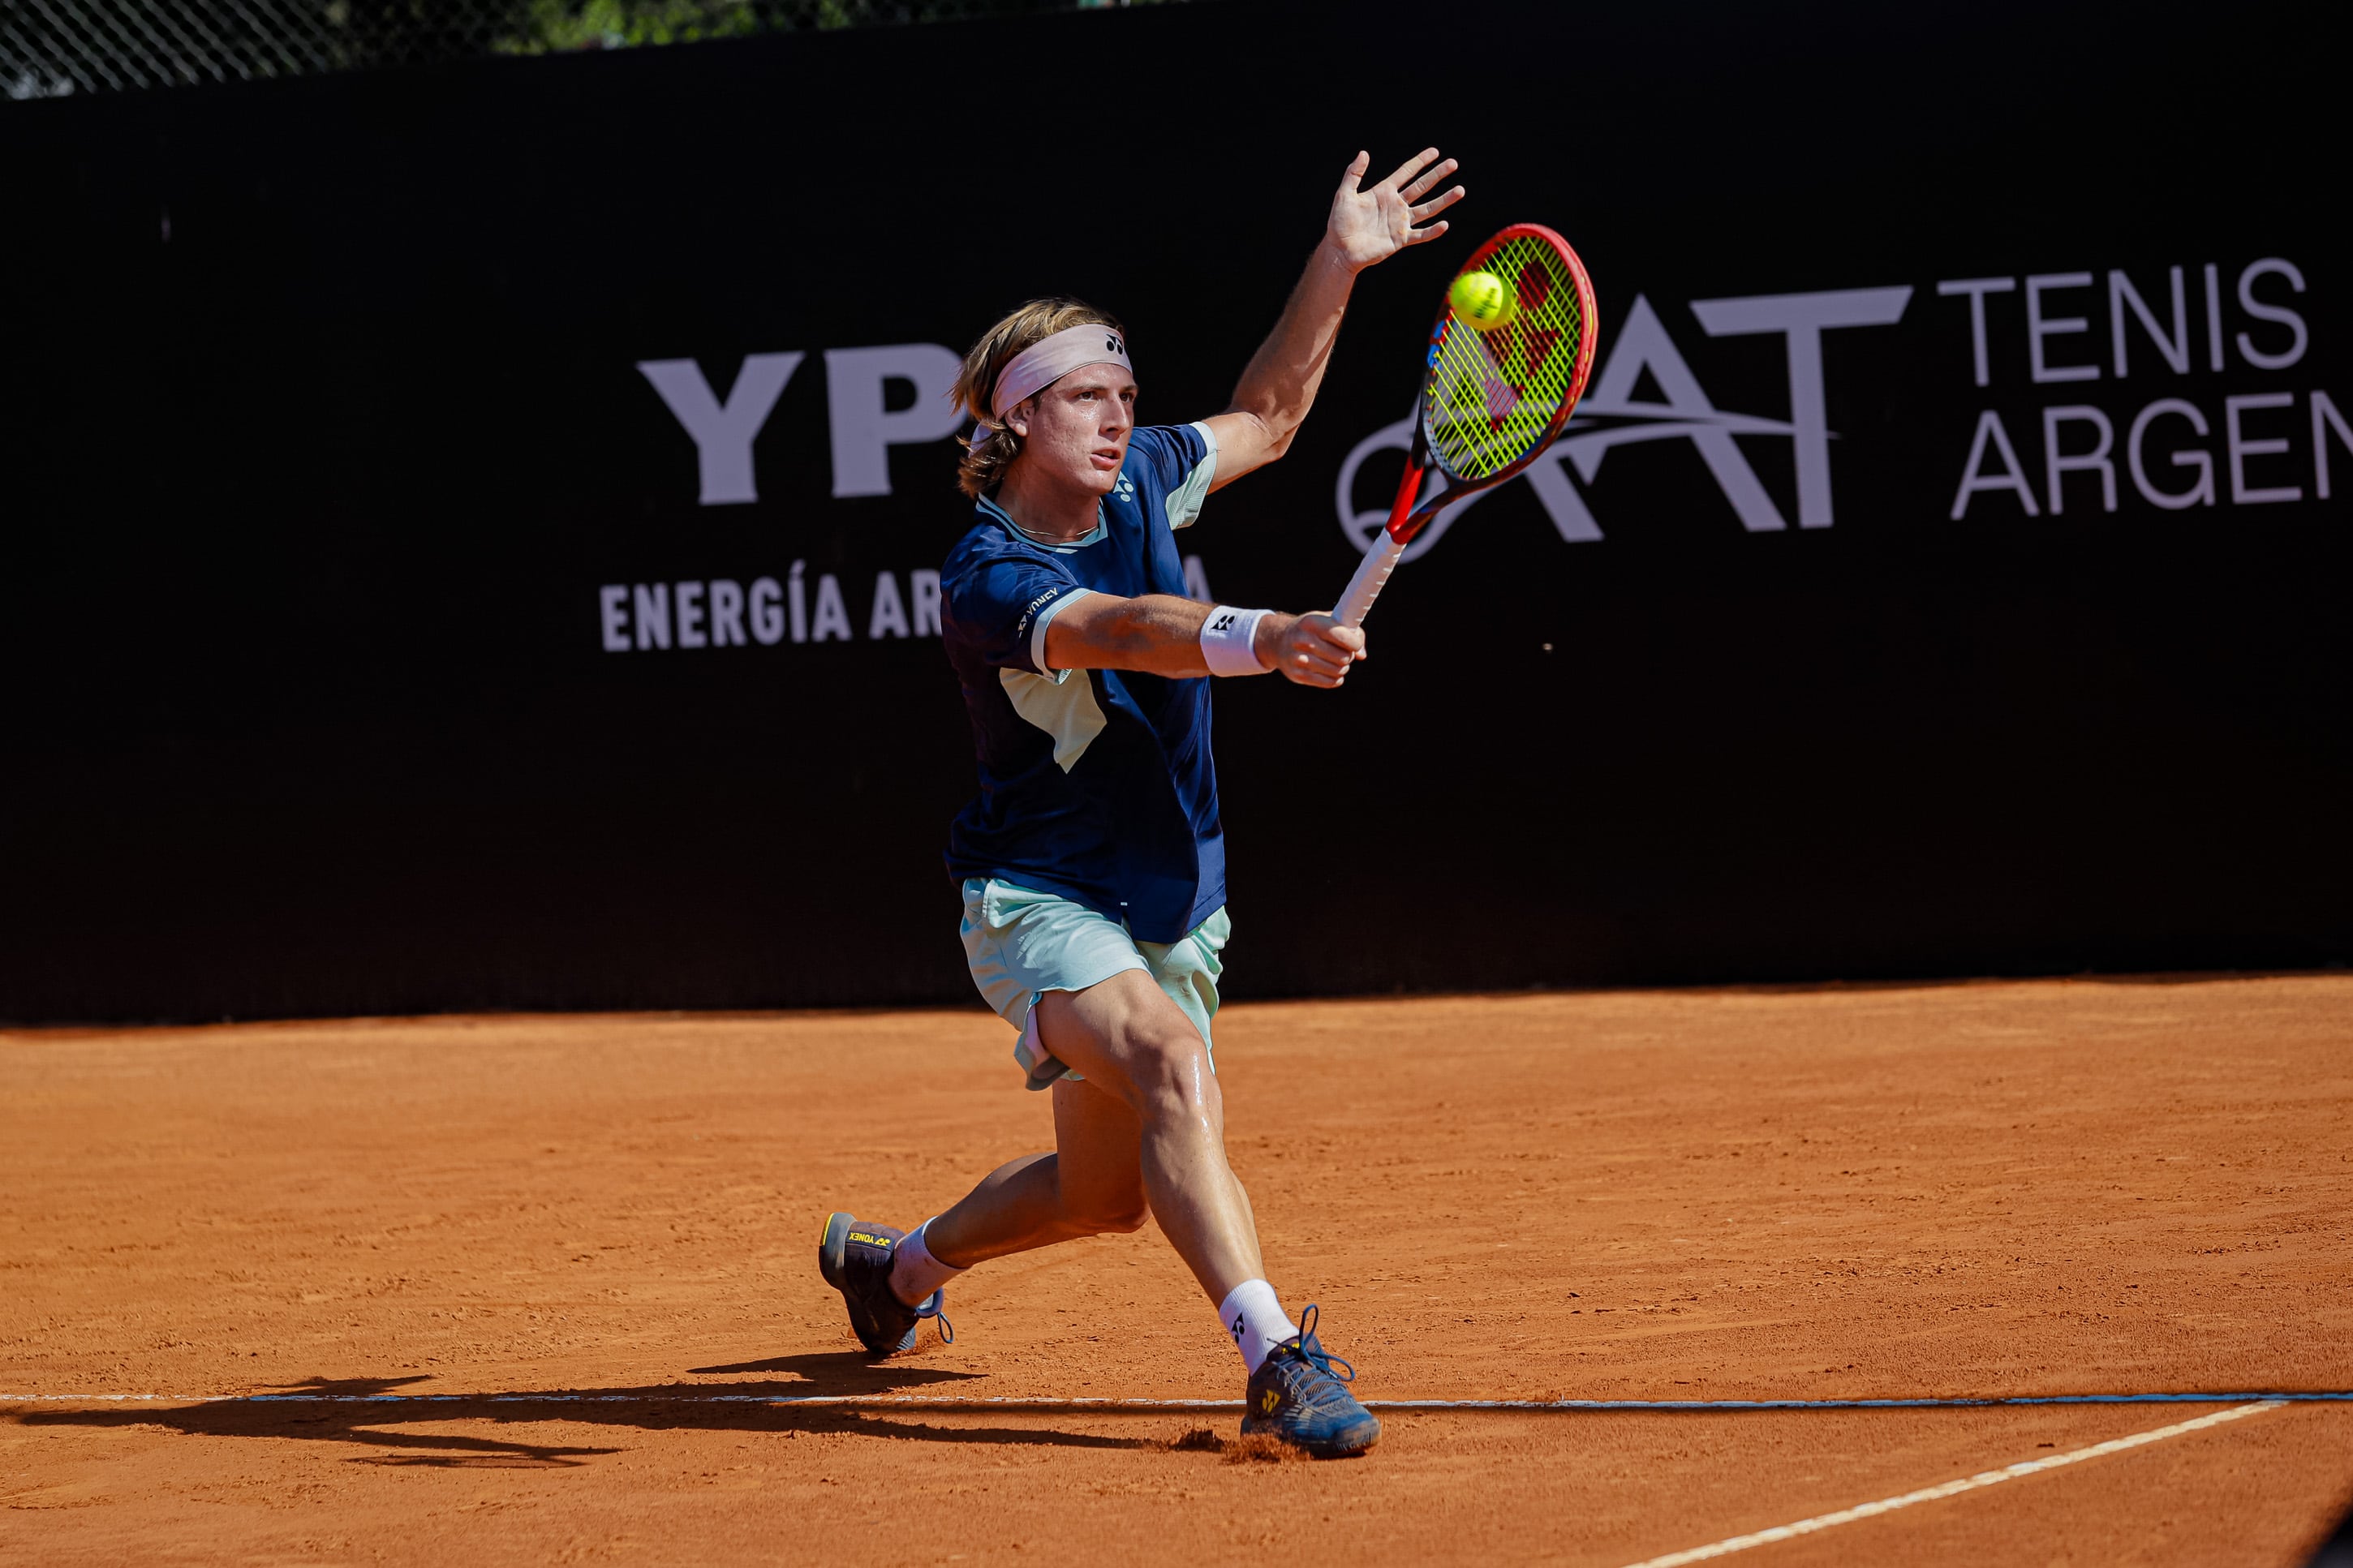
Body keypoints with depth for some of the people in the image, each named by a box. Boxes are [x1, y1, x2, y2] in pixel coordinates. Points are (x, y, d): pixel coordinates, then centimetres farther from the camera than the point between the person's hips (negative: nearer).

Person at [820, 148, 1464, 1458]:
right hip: (1039, 900, -8)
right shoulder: (987, 583, -23)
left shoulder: (1137, 486, 0)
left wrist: (1341, 261, 7)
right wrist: (1259, 638, -61)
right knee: (1172, 1062, -35)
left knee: (1108, 1190, 17)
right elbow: (1126, 633, -42)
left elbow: (1264, 418, 17)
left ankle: (896, 1264, 44)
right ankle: (1280, 1361, -43)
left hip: (1170, 908, 8)